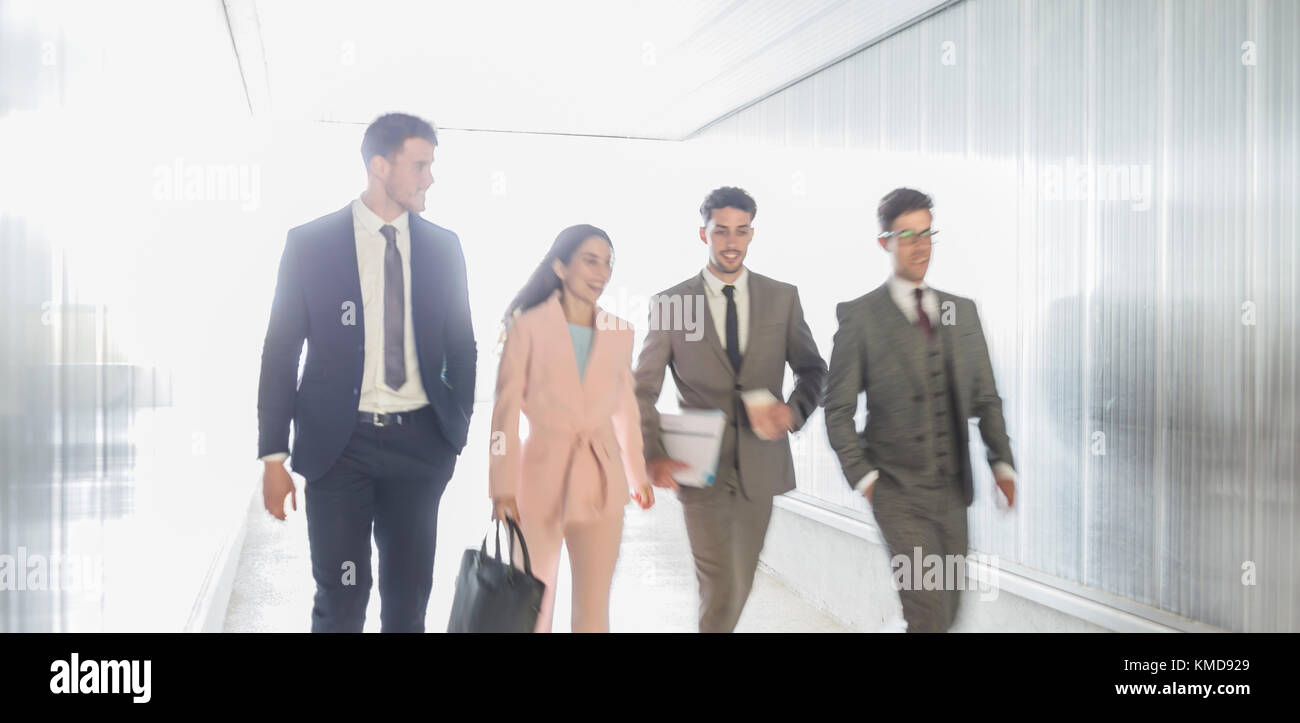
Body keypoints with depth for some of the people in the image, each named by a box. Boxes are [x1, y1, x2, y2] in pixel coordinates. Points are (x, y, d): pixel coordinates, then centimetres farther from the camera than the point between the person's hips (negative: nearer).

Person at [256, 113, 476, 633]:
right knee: (340, 601, 4)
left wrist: (457, 432, 6)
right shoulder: (310, 243, -2)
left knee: (408, 600, 12)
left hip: (419, 444, 3)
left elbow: (462, 347, 11)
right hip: (339, 445, -2)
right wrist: (273, 455, -4)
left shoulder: (443, 247, 5)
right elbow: (281, 351, -1)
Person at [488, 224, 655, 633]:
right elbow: (507, 408, -6)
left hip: (601, 481, 2)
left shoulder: (619, 333, 7)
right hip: (542, 476, -2)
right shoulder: (528, 326, -4)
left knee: (593, 612, 0)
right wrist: (503, 486, -10)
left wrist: (637, 474, 19)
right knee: (534, 603, 11)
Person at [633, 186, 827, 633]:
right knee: (721, 592, -7)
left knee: (740, 584, 17)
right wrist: (653, 457, -16)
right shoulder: (669, 303, -3)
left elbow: (812, 369, 9)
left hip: (760, 465, 3)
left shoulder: (783, 298, 2)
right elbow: (643, 390, -2)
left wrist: (794, 411, -12)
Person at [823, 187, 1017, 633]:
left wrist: (1002, 462, 2)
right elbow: (838, 409, -4)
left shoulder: (962, 311, 9)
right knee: (928, 615, -9)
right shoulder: (859, 316, -6)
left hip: (953, 490, 5)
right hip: (898, 491, -5)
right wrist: (862, 476, -11)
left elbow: (985, 396, 12)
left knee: (947, 611, 14)